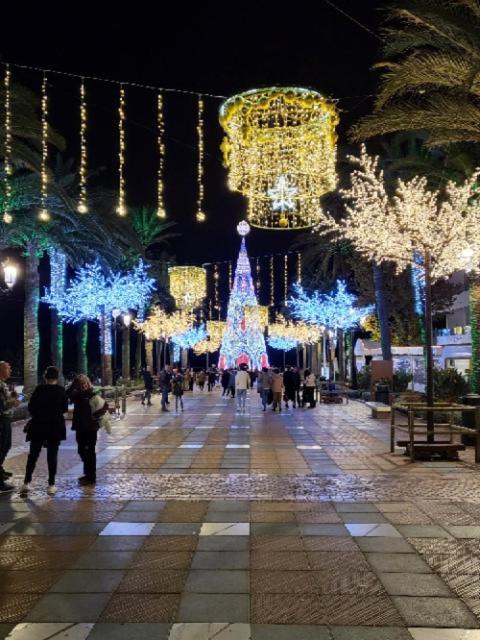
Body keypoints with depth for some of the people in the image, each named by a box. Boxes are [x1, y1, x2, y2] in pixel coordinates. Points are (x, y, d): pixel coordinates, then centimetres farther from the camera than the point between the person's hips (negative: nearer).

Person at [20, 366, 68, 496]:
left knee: (33, 454, 9)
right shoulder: (61, 390, -4)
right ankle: (51, 485, 4)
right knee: (52, 455, 4)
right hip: (55, 426, 0)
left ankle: (26, 483, 6)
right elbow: (65, 408, 3)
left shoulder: (39, 389, -5)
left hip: (38, 425, 0)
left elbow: (31, 407, -1)